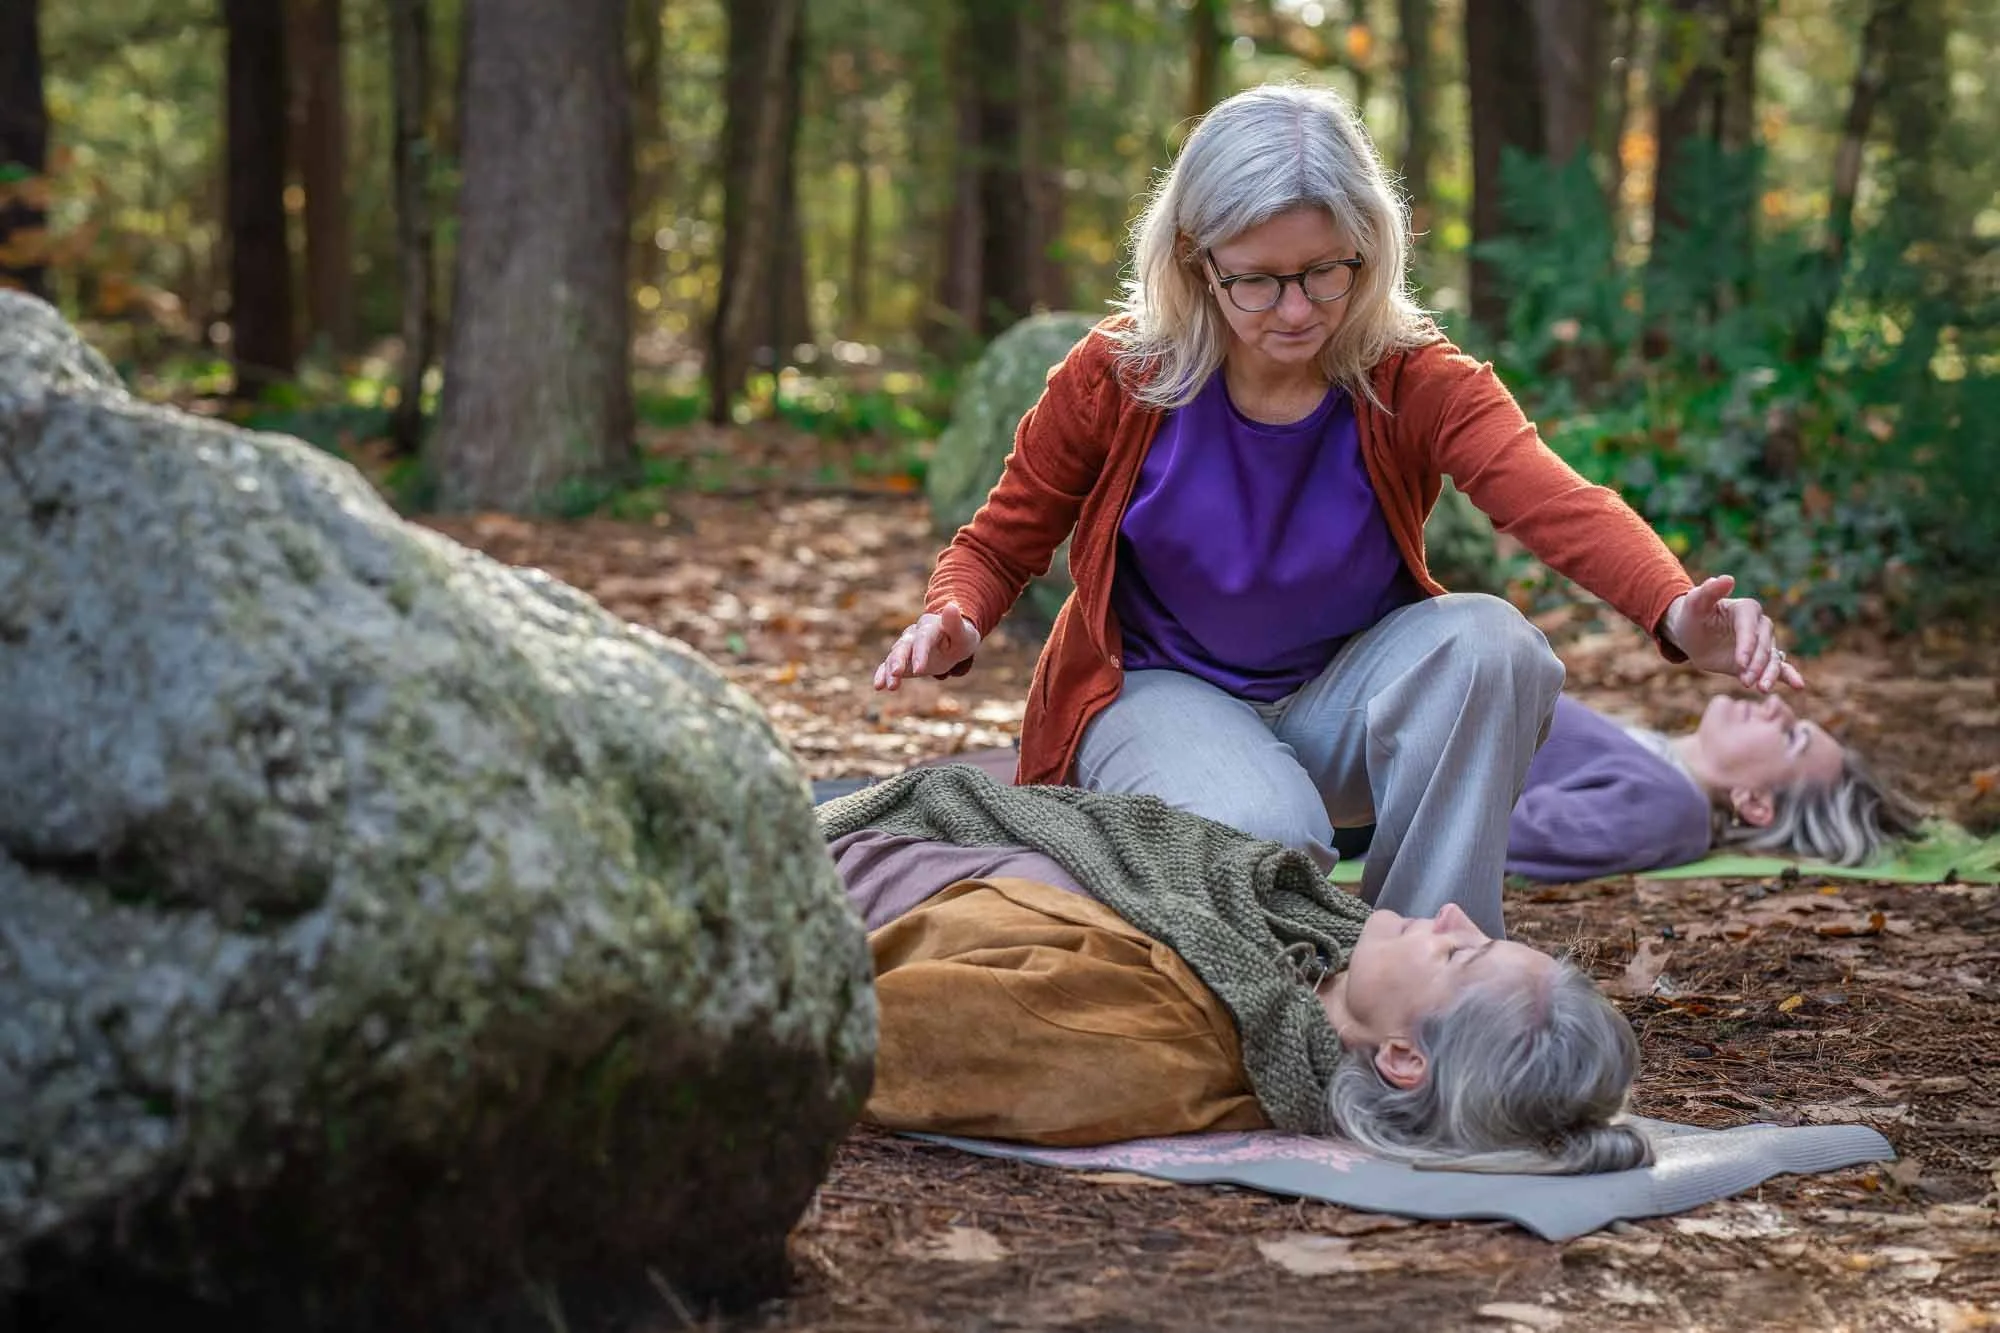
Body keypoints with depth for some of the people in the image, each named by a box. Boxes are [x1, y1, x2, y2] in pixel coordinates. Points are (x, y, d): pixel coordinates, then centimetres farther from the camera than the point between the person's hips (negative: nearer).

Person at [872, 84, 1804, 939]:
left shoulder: (1416, 382, -14)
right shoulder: (1116, 377, -13)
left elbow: (1559, 504, -33)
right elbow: (1000, 545, 0)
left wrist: (1678, 612, -54)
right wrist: (952, 623, -25)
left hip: (1342, 697, 2)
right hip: (1163, 695, -2)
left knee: (1489, 642, -30)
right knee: (1262, 832, -36)